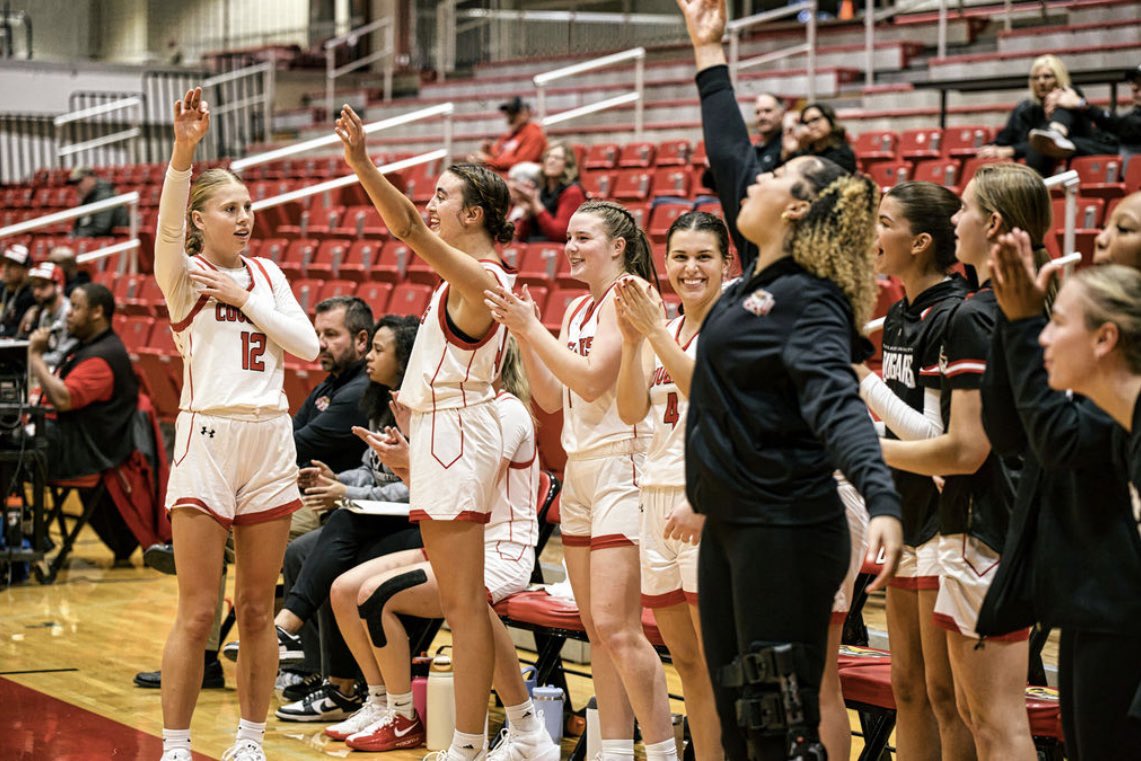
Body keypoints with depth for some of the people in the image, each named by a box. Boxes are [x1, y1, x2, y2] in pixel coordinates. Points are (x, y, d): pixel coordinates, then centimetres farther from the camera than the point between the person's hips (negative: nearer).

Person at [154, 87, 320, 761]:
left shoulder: (266, 274, 14)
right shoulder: (183, 275, 0)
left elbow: (307, 345, 3)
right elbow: (169, 225, -23)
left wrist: (243, 296, -5)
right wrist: (184, 149, -38)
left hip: (270, 439, 4)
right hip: (208, 435, -4)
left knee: (258, 609, 8)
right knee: (198, 613, -6)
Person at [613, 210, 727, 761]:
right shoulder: (661, 329, 14)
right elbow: (632, 410, 3)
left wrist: (655, 332, -24)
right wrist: (631, 339, -10)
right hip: (659, 497, 7)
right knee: (688, 663, 11)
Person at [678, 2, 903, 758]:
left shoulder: (807, 303, -14)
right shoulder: (759, 277, 10)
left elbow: (838, 404, -29)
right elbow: (730, 157, 21)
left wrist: (882, 503, -44)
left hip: (785, 535, -9)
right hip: (730, 526, 9)